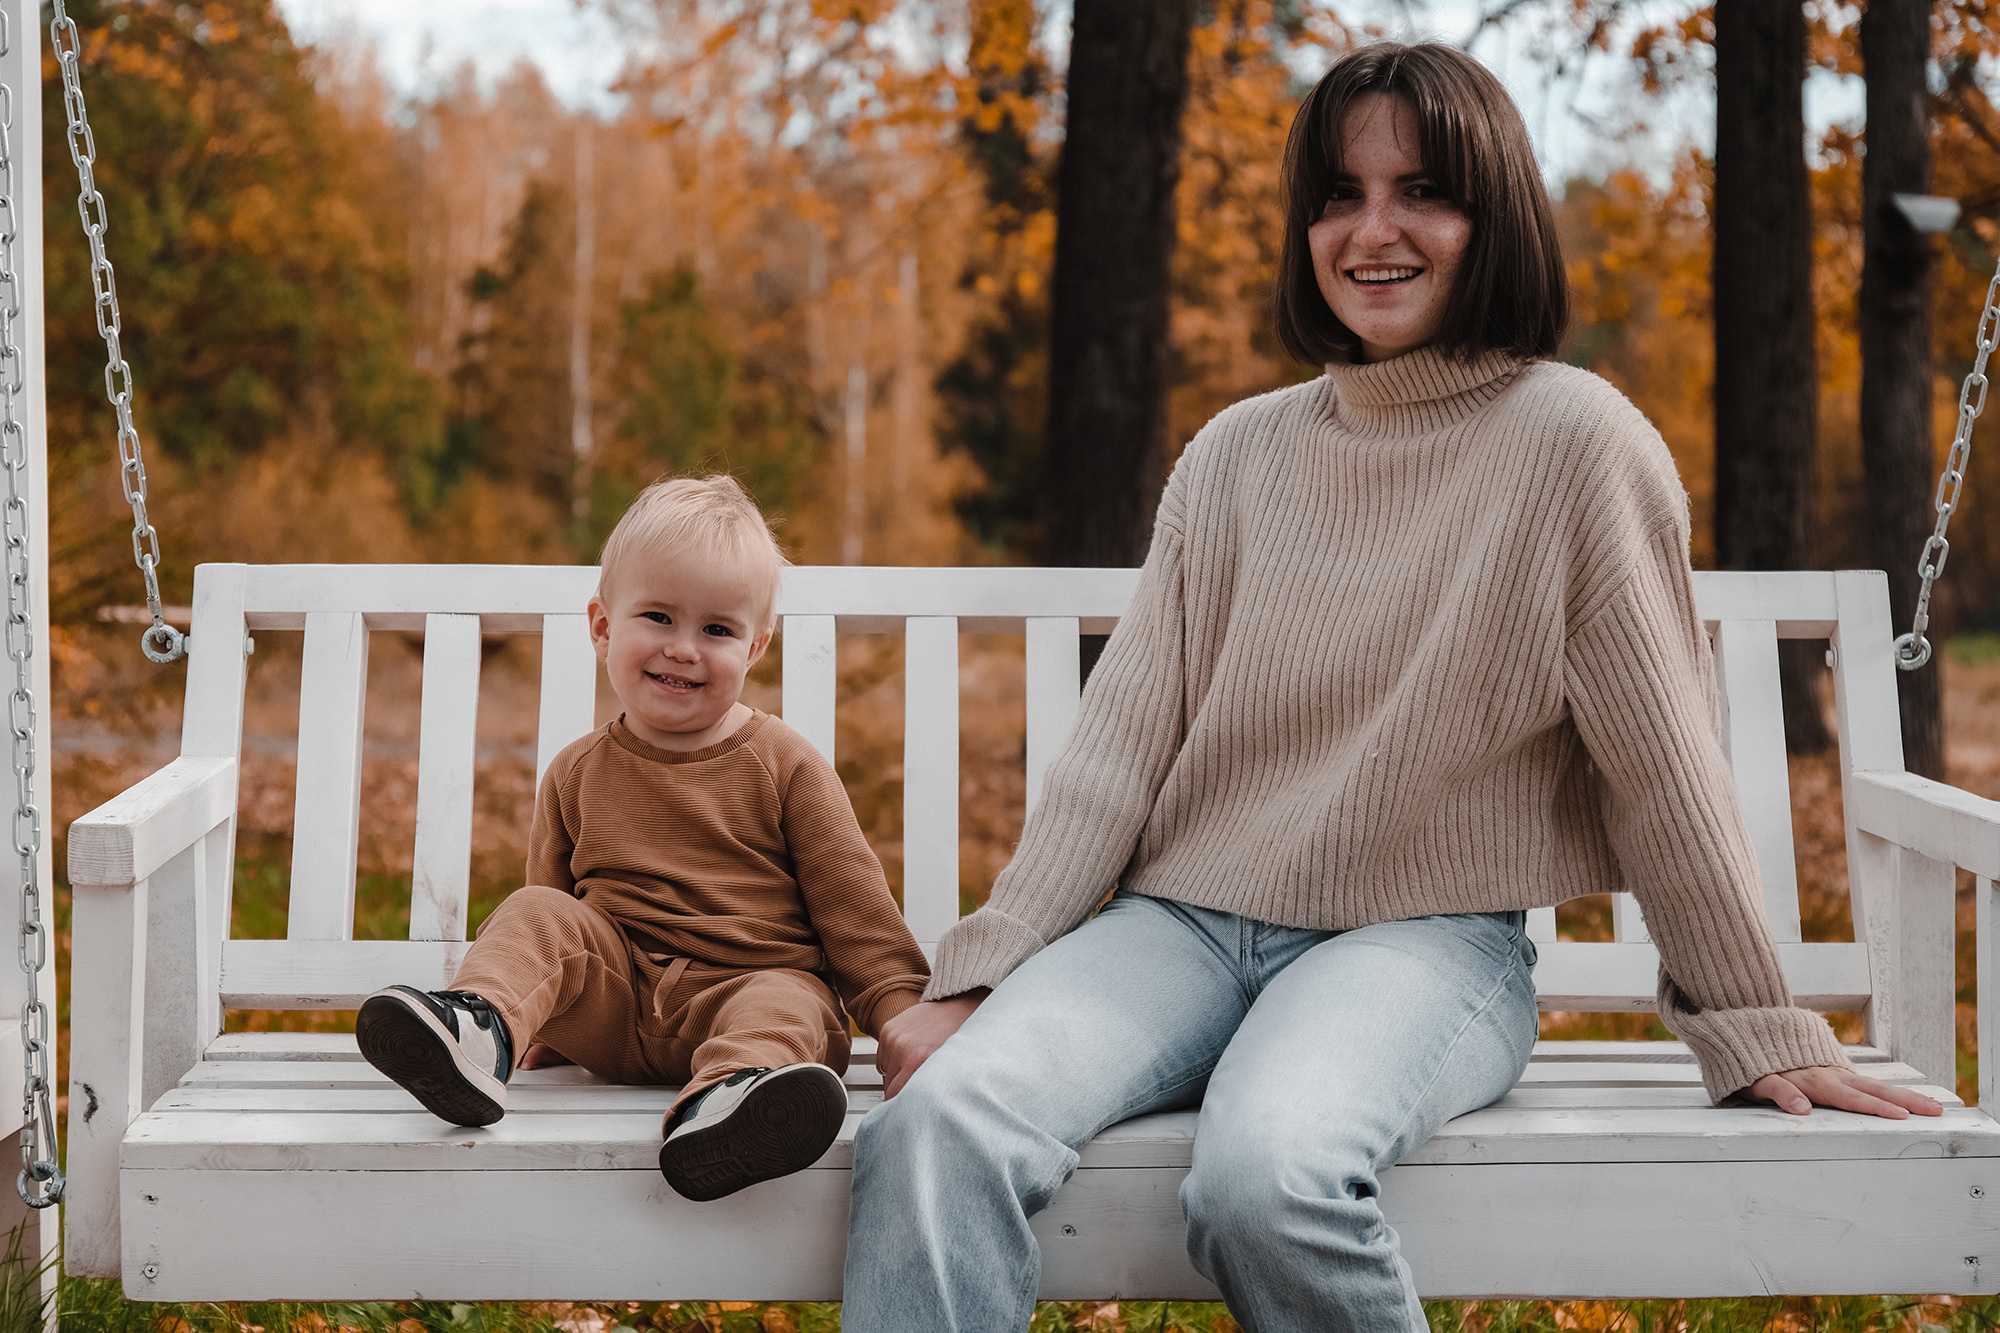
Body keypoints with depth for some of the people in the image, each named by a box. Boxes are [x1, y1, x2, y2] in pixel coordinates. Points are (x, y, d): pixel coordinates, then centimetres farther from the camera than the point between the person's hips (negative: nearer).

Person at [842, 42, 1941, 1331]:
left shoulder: (1576, 441, -2)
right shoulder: (1235, 455, 11)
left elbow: (1663, 762, 0)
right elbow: (1120, 744, 8)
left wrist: (1760, 1030, 4)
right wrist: (979, 974, -1)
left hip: (1430, 938, -3)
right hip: (1183, 922, 4)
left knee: (1265, 1172, -35)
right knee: (937, 1122, -26)